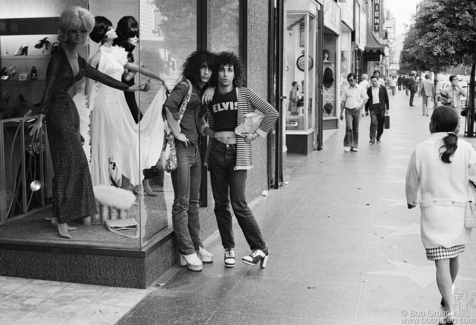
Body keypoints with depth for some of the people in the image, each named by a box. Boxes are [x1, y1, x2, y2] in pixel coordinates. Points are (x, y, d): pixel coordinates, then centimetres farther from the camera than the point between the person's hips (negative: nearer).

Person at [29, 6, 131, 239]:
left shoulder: (80, 62, 13)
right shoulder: (59, 57, -9)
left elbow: (102, 78, 23)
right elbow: (49, 88, -16)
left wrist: (128, 87, 29)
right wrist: (41, 117, -24)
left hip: (71, 110, 8)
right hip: (57, 110, -8)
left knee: (68, 165, 6)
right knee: (71, 162, -12)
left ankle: (59, 216, 12)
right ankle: (62, 220, -9)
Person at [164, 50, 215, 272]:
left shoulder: (203, 91, 17)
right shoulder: (185, 86, -8)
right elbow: (169, 106, -23)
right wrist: (176, 132, -20)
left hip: (195, 148, 9)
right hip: (182, 148, -8)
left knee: (193, 201, 14)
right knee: (182, 202, -3)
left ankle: (196, 246, 23)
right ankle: (187, 251, 1)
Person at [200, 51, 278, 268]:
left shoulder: (245, 94, 1)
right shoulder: (210, 97, 9)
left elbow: (272, 113, 0)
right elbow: (204, 123, 22)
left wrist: (256, 134, -3)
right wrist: (207, 131, 2)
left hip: (238, 153, -4)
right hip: (216, 152, 4)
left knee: (239, 204, -9)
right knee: (221, 204, 6)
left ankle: (260, 248, 1)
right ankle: (229, 249, 17)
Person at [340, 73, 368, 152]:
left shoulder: (360, 88, 3)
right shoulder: (345, 89, 5)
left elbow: (366, 99, 8)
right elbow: (343, 101, 9)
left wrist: (360, 106, -8)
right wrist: (341, 113, 7)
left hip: (356, 110, 0)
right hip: (348, 110, 0)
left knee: (356, 129, 5)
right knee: (349, 127, -14)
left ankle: (355, 146, 13)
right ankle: (347, 145, -9)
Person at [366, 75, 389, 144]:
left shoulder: (383, 88, 5)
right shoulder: (369, 89, 7)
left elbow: (386, 98, 8)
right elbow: (367, 100, 12)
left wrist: (387, 108, 5)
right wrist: (366, 110, 10)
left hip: (381, 108, 1)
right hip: (373, 108, -1)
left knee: (381, 124, 5)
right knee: (373, 122, -16)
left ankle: (378, 138, 20)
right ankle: (372, 138, -17)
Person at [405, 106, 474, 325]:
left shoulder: (421, 150, -8)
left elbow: (412, 182, 3)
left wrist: (411, 201, 22)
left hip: (433, 211, -3)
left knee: (442, 262, -3)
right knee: (454, 256, 22)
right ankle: (447, 297, 42)